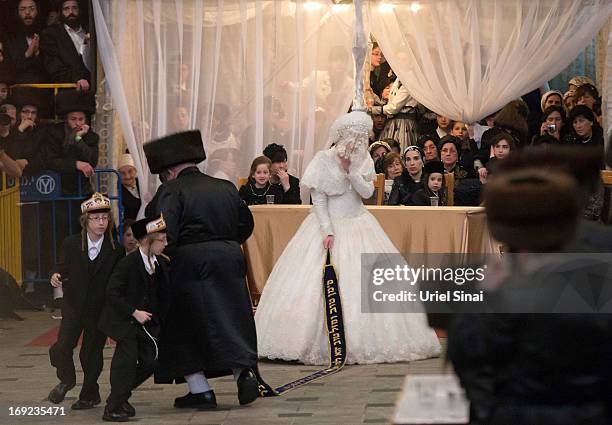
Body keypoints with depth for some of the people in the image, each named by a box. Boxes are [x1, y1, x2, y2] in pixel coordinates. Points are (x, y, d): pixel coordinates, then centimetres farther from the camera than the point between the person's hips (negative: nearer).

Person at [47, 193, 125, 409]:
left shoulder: (116, 250, -8)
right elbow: (64, 268, 8)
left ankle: (90, 394, 27)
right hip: (74, 307, 1)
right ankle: (66, 380, 24)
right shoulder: (71, 244, -3)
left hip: (100, 310, -1)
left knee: (91, 354, 5)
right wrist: (57, 276, -14)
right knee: (61, 349, -8)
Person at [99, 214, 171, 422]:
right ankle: (114, 407, -10)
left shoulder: (161, 263, 2)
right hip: (122, 319, -7)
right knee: (128, 355, -18)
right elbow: (112, 293, -19)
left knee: (150, 360, 0)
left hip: (146, 320, 7)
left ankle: (120, 396, 18)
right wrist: (134, 312, -21)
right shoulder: (128, 263, -18)